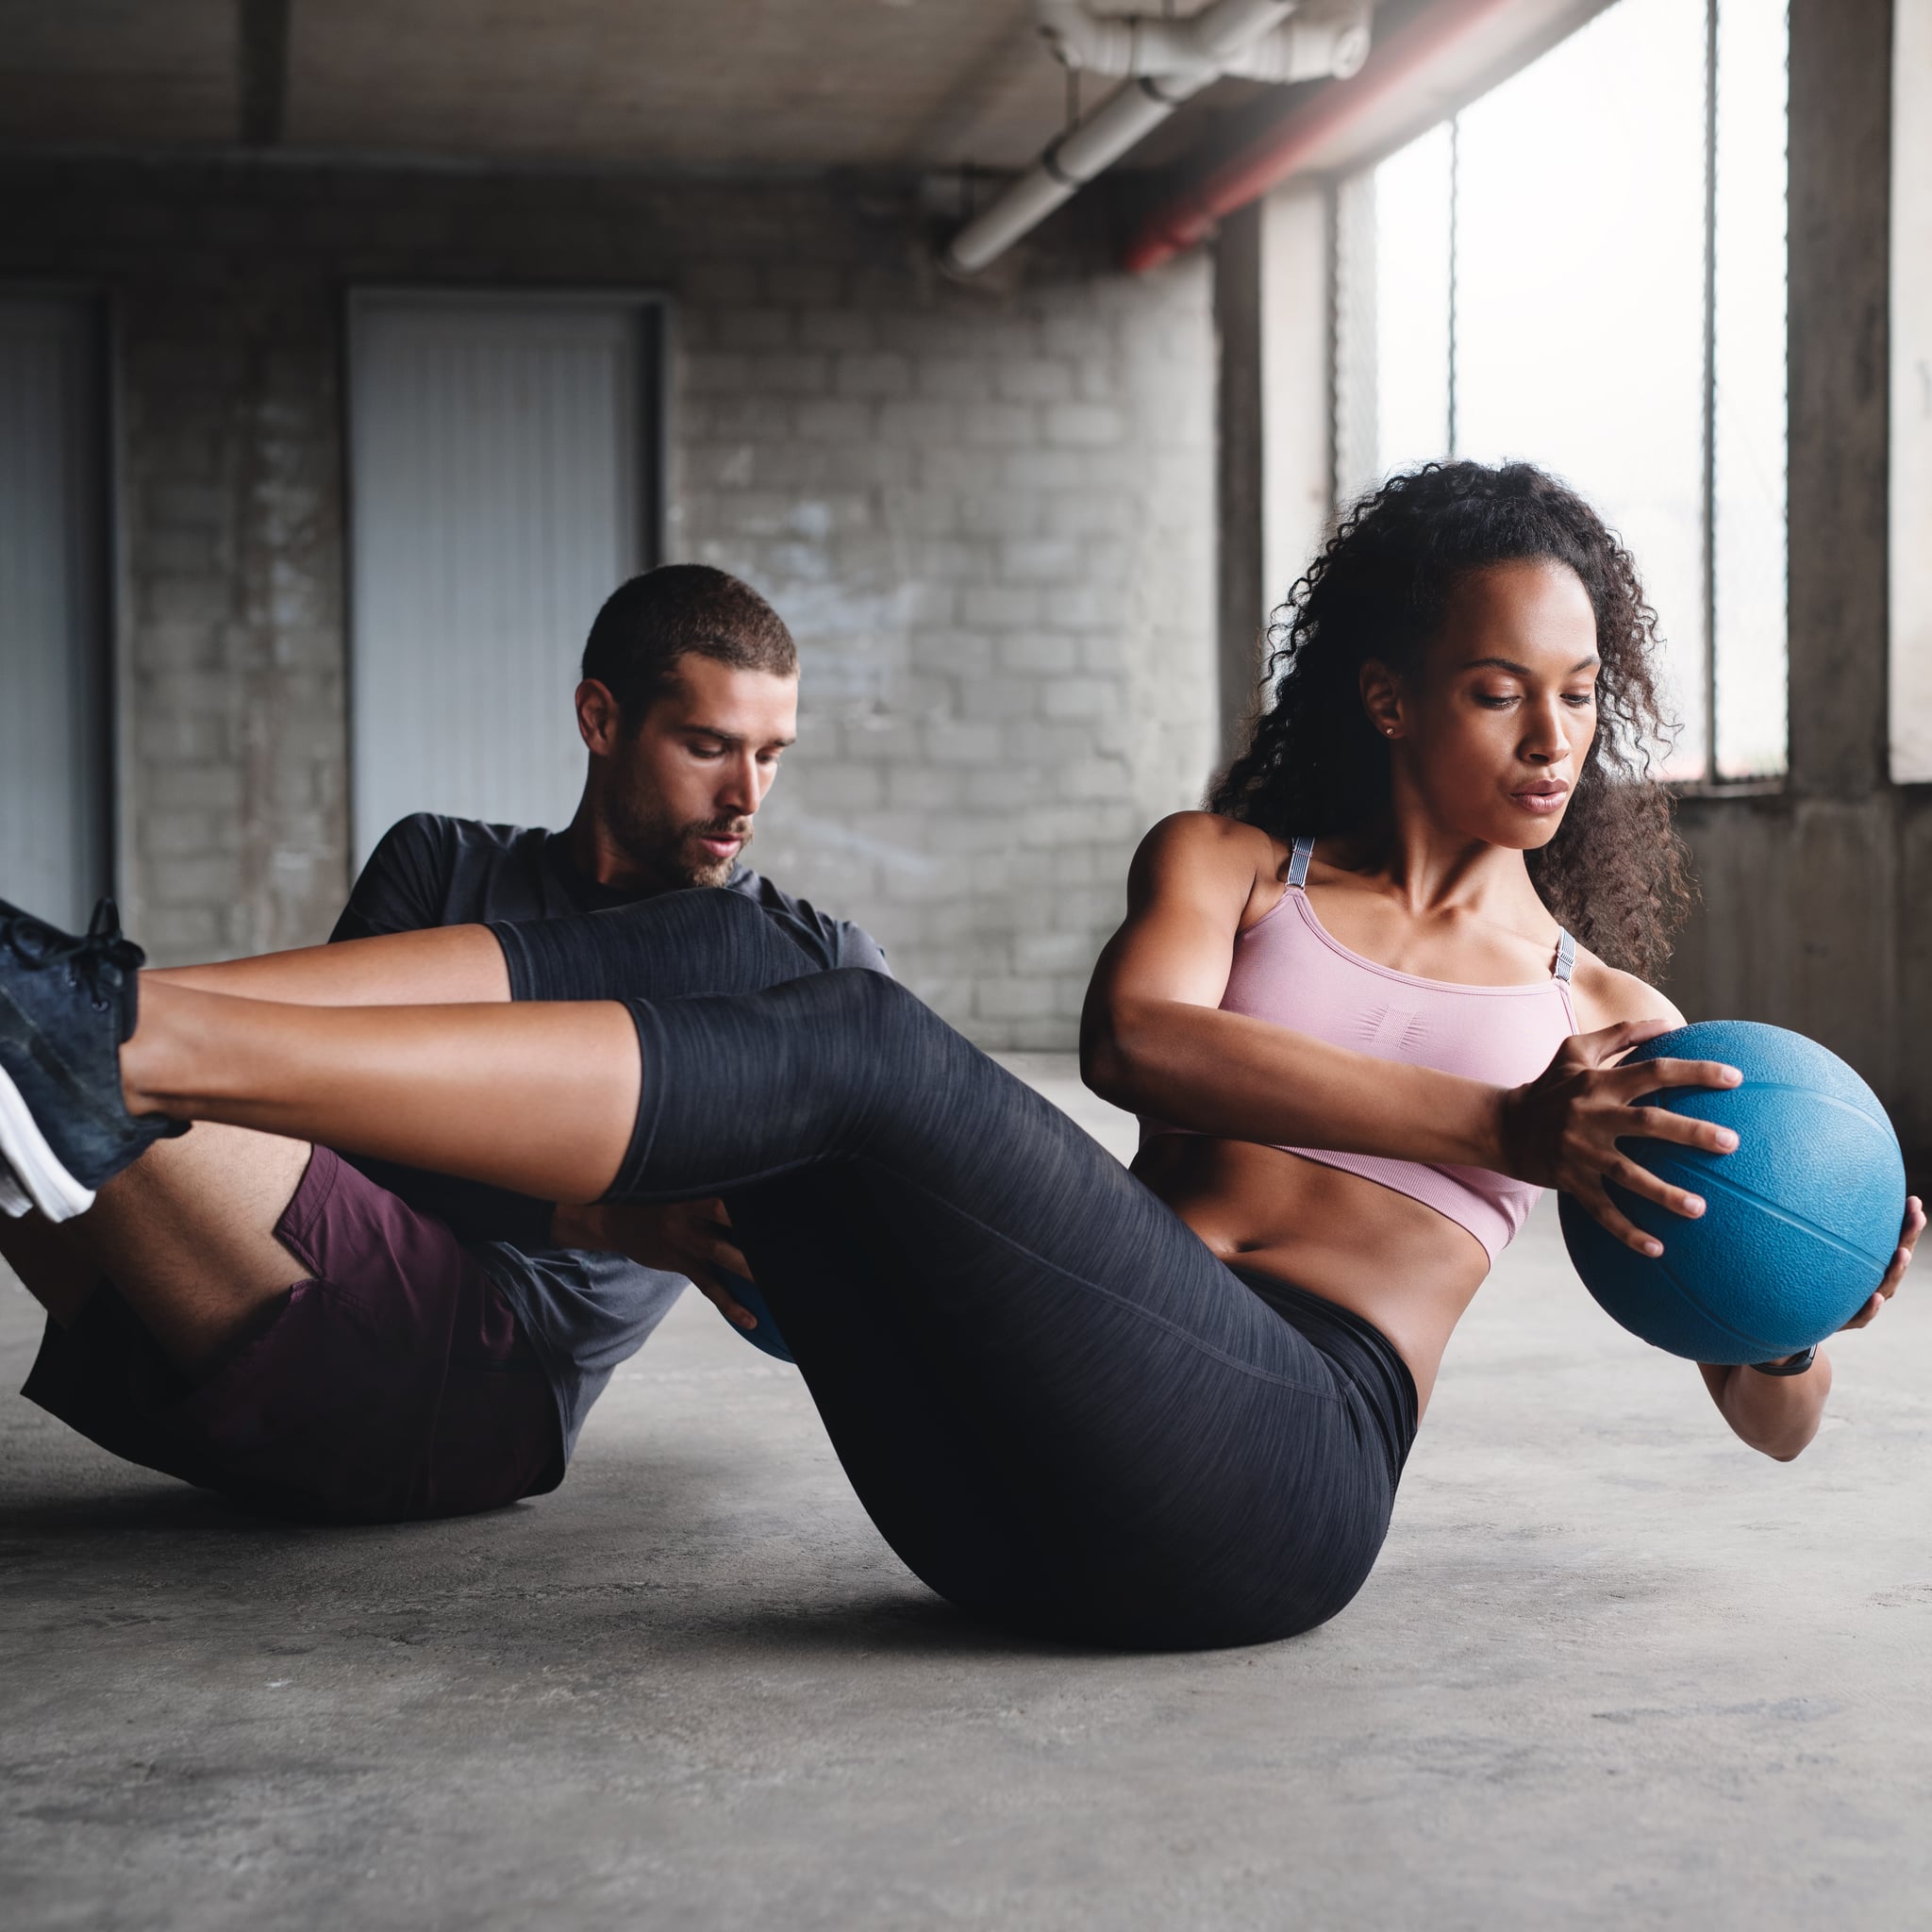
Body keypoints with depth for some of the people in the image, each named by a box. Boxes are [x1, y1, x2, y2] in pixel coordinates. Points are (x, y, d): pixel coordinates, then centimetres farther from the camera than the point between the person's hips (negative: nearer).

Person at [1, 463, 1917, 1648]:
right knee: (719, 951, -16)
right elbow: (1134, 1037, -3)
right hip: (1010, 1493, 3)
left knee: (857, 1050, -27)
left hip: (1273, 1482, -3)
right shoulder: (1228, 859, 22)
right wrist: (1493, 1126, -13)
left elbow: (1769, 1421, 20)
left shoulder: (1605, 1013, 21)